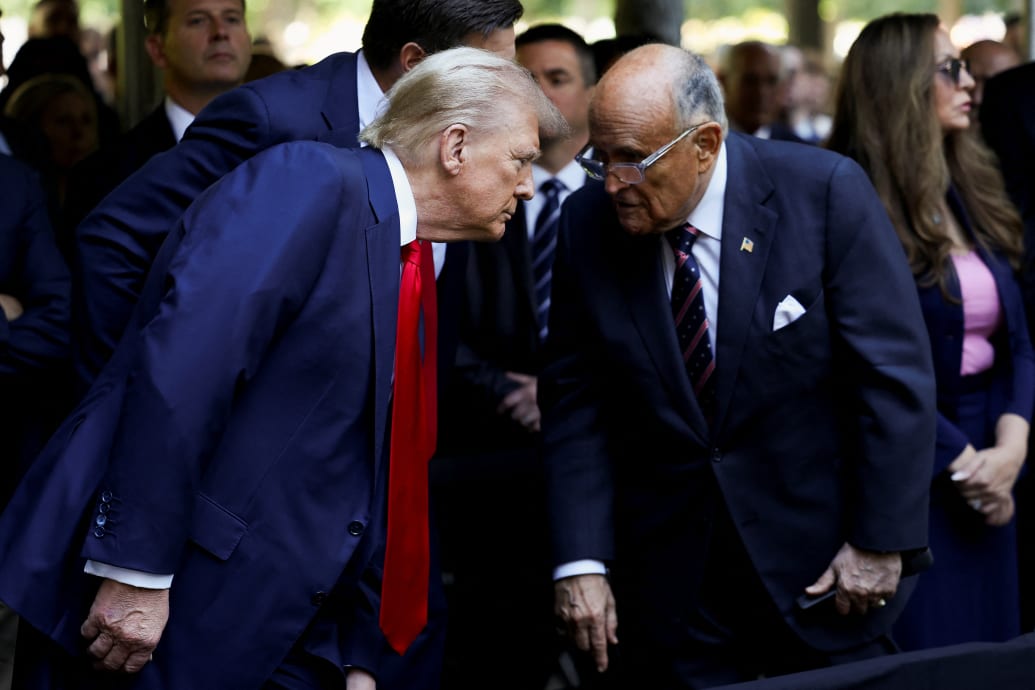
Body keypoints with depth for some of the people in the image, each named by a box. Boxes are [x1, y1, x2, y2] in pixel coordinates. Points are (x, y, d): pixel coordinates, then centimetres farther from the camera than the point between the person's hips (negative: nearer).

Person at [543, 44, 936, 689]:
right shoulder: (588, 224, -4)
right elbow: (575, 400, -1)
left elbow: (895, 375, -12)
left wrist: (880, 540, -12)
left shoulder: (827, 193, -14)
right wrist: (580, 561, -8)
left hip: (821, 563, -2)